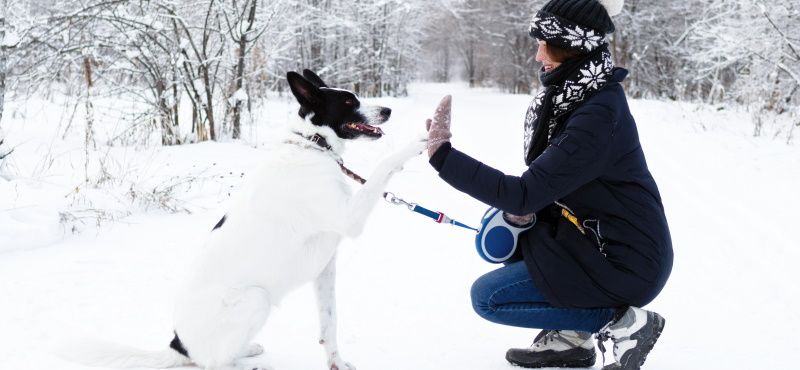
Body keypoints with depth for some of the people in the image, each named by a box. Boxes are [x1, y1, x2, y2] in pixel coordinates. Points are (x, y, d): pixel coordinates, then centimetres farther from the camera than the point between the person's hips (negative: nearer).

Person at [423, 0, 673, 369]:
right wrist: (522, 210, -6)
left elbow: (524, 196, -28)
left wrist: (442, 153, -28)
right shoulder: (574, 94, 2)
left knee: (487, 297, -7)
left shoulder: (599, 115, -26)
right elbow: (548, 180, 13)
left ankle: (620, 322, -5)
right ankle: (567, 338, 14)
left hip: (627, 262, -9)